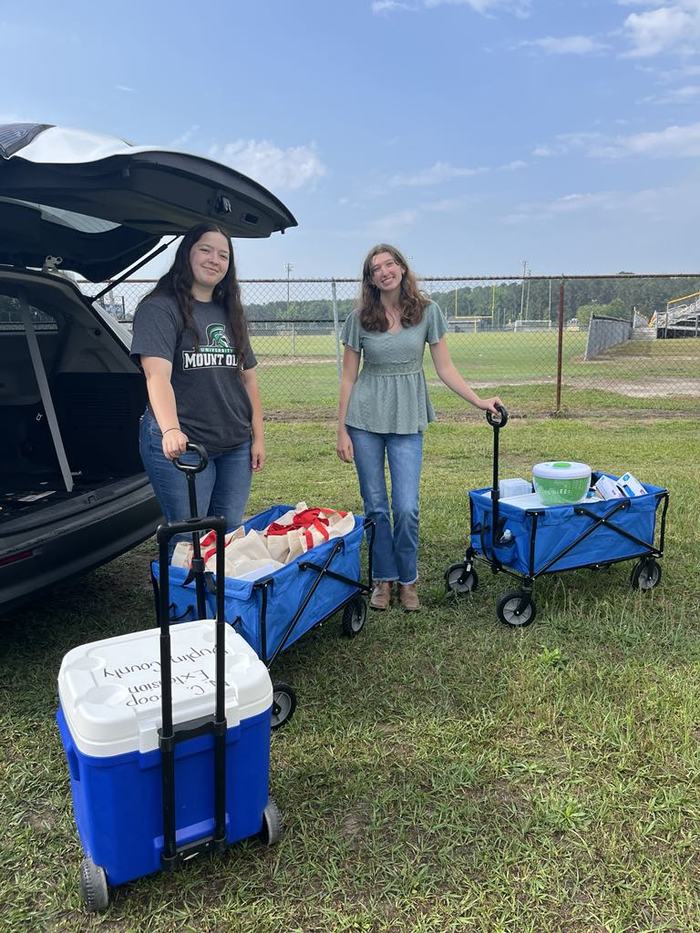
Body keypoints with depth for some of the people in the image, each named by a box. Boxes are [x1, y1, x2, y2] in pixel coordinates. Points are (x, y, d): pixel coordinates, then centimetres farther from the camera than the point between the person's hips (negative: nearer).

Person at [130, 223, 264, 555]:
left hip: (235, 446, 6)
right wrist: (171, 430, -37)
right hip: (181, 446, -6)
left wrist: (258, 437, 10)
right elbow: (158, 376, -21)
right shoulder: (160, 308, -7)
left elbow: (248, 379, 15)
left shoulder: (230, 313, 14)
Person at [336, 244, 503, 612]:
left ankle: (407, 580, 16)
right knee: (375, 506, 5)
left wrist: (478, 400, -5)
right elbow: (348, 377, 2)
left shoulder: (427, 311, 0)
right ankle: (383, 579, 22)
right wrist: (341, 431, -1)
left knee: (406, 508, -5)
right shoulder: (360, 318, -1)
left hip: (408, 419, 0)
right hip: (365, 419, 1)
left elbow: (444, 368, 4)